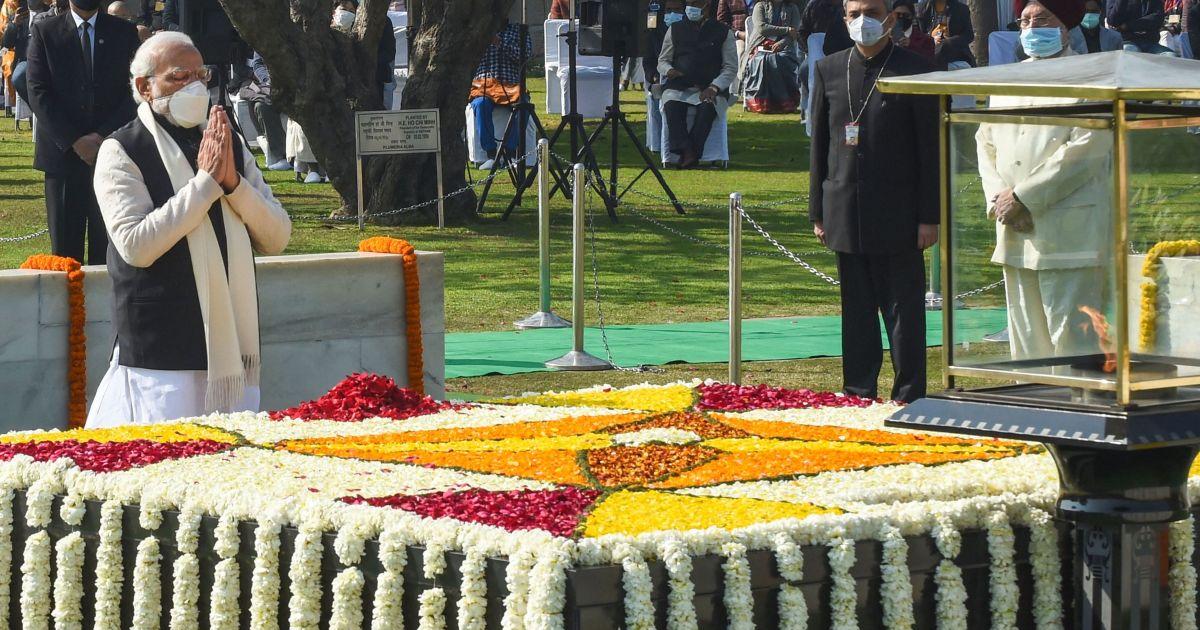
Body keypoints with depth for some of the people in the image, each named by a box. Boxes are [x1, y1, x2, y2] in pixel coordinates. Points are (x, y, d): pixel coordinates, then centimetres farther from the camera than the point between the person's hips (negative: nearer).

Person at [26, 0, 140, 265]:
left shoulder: (124, 32, 8)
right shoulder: (44, 32, 5)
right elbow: (38, 93, -2)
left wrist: (102, 137, -9)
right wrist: (74, 141, -11)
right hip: (62, 152, 0)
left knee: (108, 247, -2)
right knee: (65, 245, 1)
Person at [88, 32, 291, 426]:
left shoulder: (230, 145, 12)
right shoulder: (122, 152, -5)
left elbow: (276, 239, 7)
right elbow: (136, 246, -18)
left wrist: (233, 181, -10)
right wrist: (206, 181, -17)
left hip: (232, 345, 5)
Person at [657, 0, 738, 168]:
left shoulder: (723, 32, 8)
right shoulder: (675, 30, 15)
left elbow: (731, 67, 5)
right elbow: (662, 60, 19)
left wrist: (714, 88, -12)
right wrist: (669, 70, -7)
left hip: (711, 89, -2)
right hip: (679, 86, 2)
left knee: (708, 107, -36)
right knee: (671, 105, -33)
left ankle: (689, 154, -40)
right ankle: (686, 152, -43)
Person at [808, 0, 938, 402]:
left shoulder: (915, 71, -3)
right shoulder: (828, 71, 8)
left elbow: (931, 150, -3)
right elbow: (819, 146, 11)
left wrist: (929, 217, -7)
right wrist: (818, 213, 7)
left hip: (898, 216, -3)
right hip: (846, 214, 4)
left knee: (903, 310, 0)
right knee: (856, 310, 9)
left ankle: (909, 396, 6)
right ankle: (859, 395, 16)